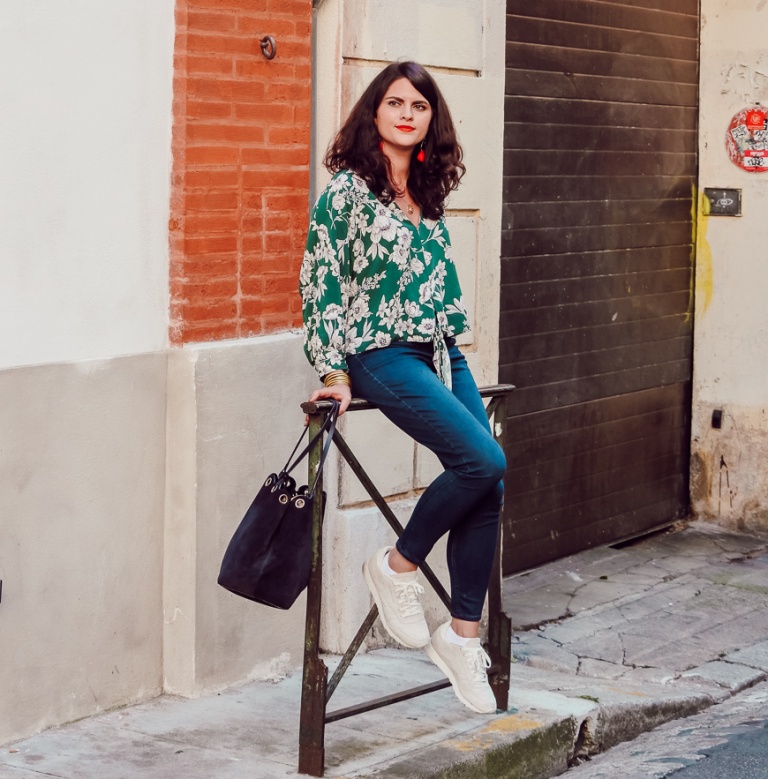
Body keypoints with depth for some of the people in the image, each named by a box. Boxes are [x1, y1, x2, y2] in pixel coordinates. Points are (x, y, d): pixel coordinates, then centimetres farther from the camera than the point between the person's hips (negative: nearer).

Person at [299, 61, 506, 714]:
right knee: (484, 460, -23)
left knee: (489, 486, -5)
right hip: (383, 356, -7)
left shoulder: (427, 192, 14)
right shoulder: (349, 188, -6)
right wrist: (334, 373, -12)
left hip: (443, 354, 7)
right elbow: (320, 282, -8)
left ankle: (462, 635, 5)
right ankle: (397, 567, -3)